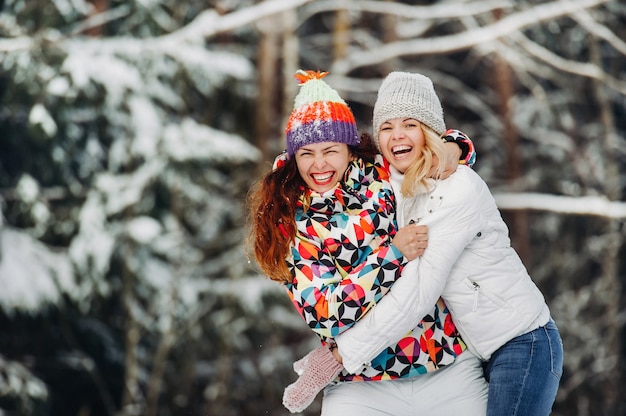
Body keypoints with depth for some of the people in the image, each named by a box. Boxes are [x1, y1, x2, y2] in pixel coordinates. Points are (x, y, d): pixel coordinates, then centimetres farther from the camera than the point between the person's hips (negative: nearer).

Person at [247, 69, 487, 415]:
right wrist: (394, 253, -20)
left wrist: (445, 150, -6)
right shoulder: (289, 222, -4)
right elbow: (322, 314, -15)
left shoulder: (382, 175, 2)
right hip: (363, 384, -2)